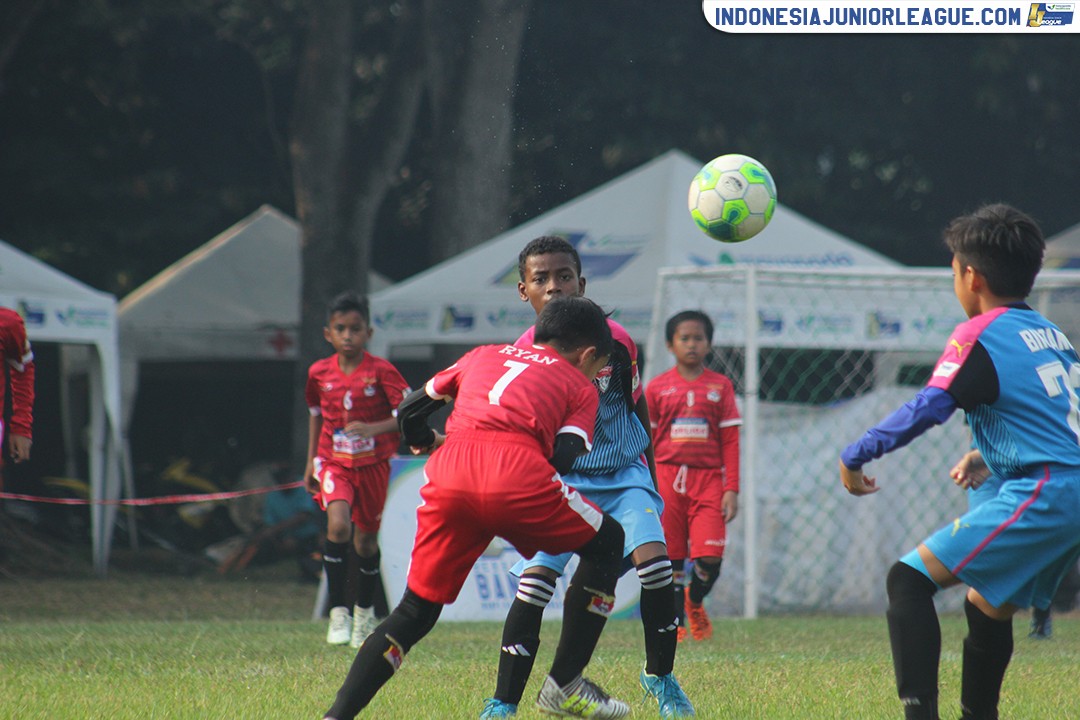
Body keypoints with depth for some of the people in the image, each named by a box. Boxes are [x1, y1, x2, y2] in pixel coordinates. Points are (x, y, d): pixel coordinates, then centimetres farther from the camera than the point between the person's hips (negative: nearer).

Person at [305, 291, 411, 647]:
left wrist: (373, 428, -30)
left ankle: (364, 611, 34)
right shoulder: (319, 373, -1)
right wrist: (311, 461, 16)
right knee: (338, 525, -23)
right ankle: (338, 611, -17)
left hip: (373, 464, -1)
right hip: (334, 462, 1)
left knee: (366, 539, 10)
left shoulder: (381, 371, -12)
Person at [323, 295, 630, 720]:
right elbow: (564, 458, 7)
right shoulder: (580, 387, 25)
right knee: (606, 541, 23)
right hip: (516, 471, -4)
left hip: (448, 473, 4)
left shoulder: (484, 356, 35)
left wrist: (428, 442, 55)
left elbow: (409, 414, 35)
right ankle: (565, 685, 18)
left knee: (415, 612, 18)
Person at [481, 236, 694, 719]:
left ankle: (661, 678, 2)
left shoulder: (615, 341, -5)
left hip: (624, 475, 1)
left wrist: (650, 482, 16)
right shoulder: (523, 355, -9)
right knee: (535, 577, -18)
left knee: (654, 561, -20)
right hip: (561, 480, -1)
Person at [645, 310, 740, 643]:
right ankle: (675, 622, 13)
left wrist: (731, 489, 0)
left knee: (710, 558, -9)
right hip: (666, 478, 0)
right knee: (670, 559, -1)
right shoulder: (657, 388, 6)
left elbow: (730, 440, 6)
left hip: (708, 479, 0)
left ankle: (694, 601, 21)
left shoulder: (720, 386, 8)